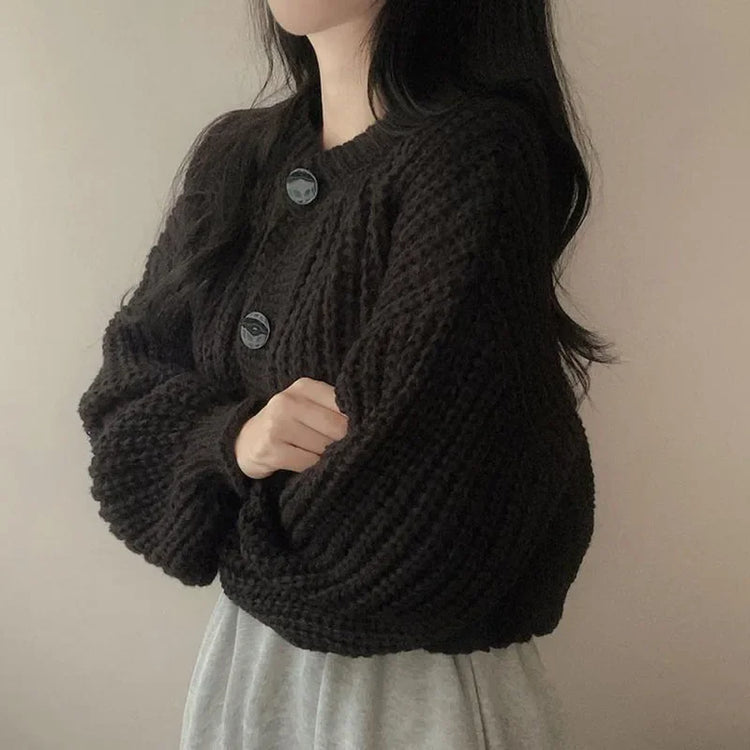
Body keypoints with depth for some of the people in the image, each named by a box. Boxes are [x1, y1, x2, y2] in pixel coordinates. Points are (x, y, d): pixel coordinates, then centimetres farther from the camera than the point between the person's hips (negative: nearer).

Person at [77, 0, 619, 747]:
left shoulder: (473, 158, -22)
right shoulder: (233, 154, 0)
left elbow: (413, 533, -26)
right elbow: (124, 392, 2)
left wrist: (243, 544, -8)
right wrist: (230, 438, -19)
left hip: (414, 674, -6)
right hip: (243, 646, 6)